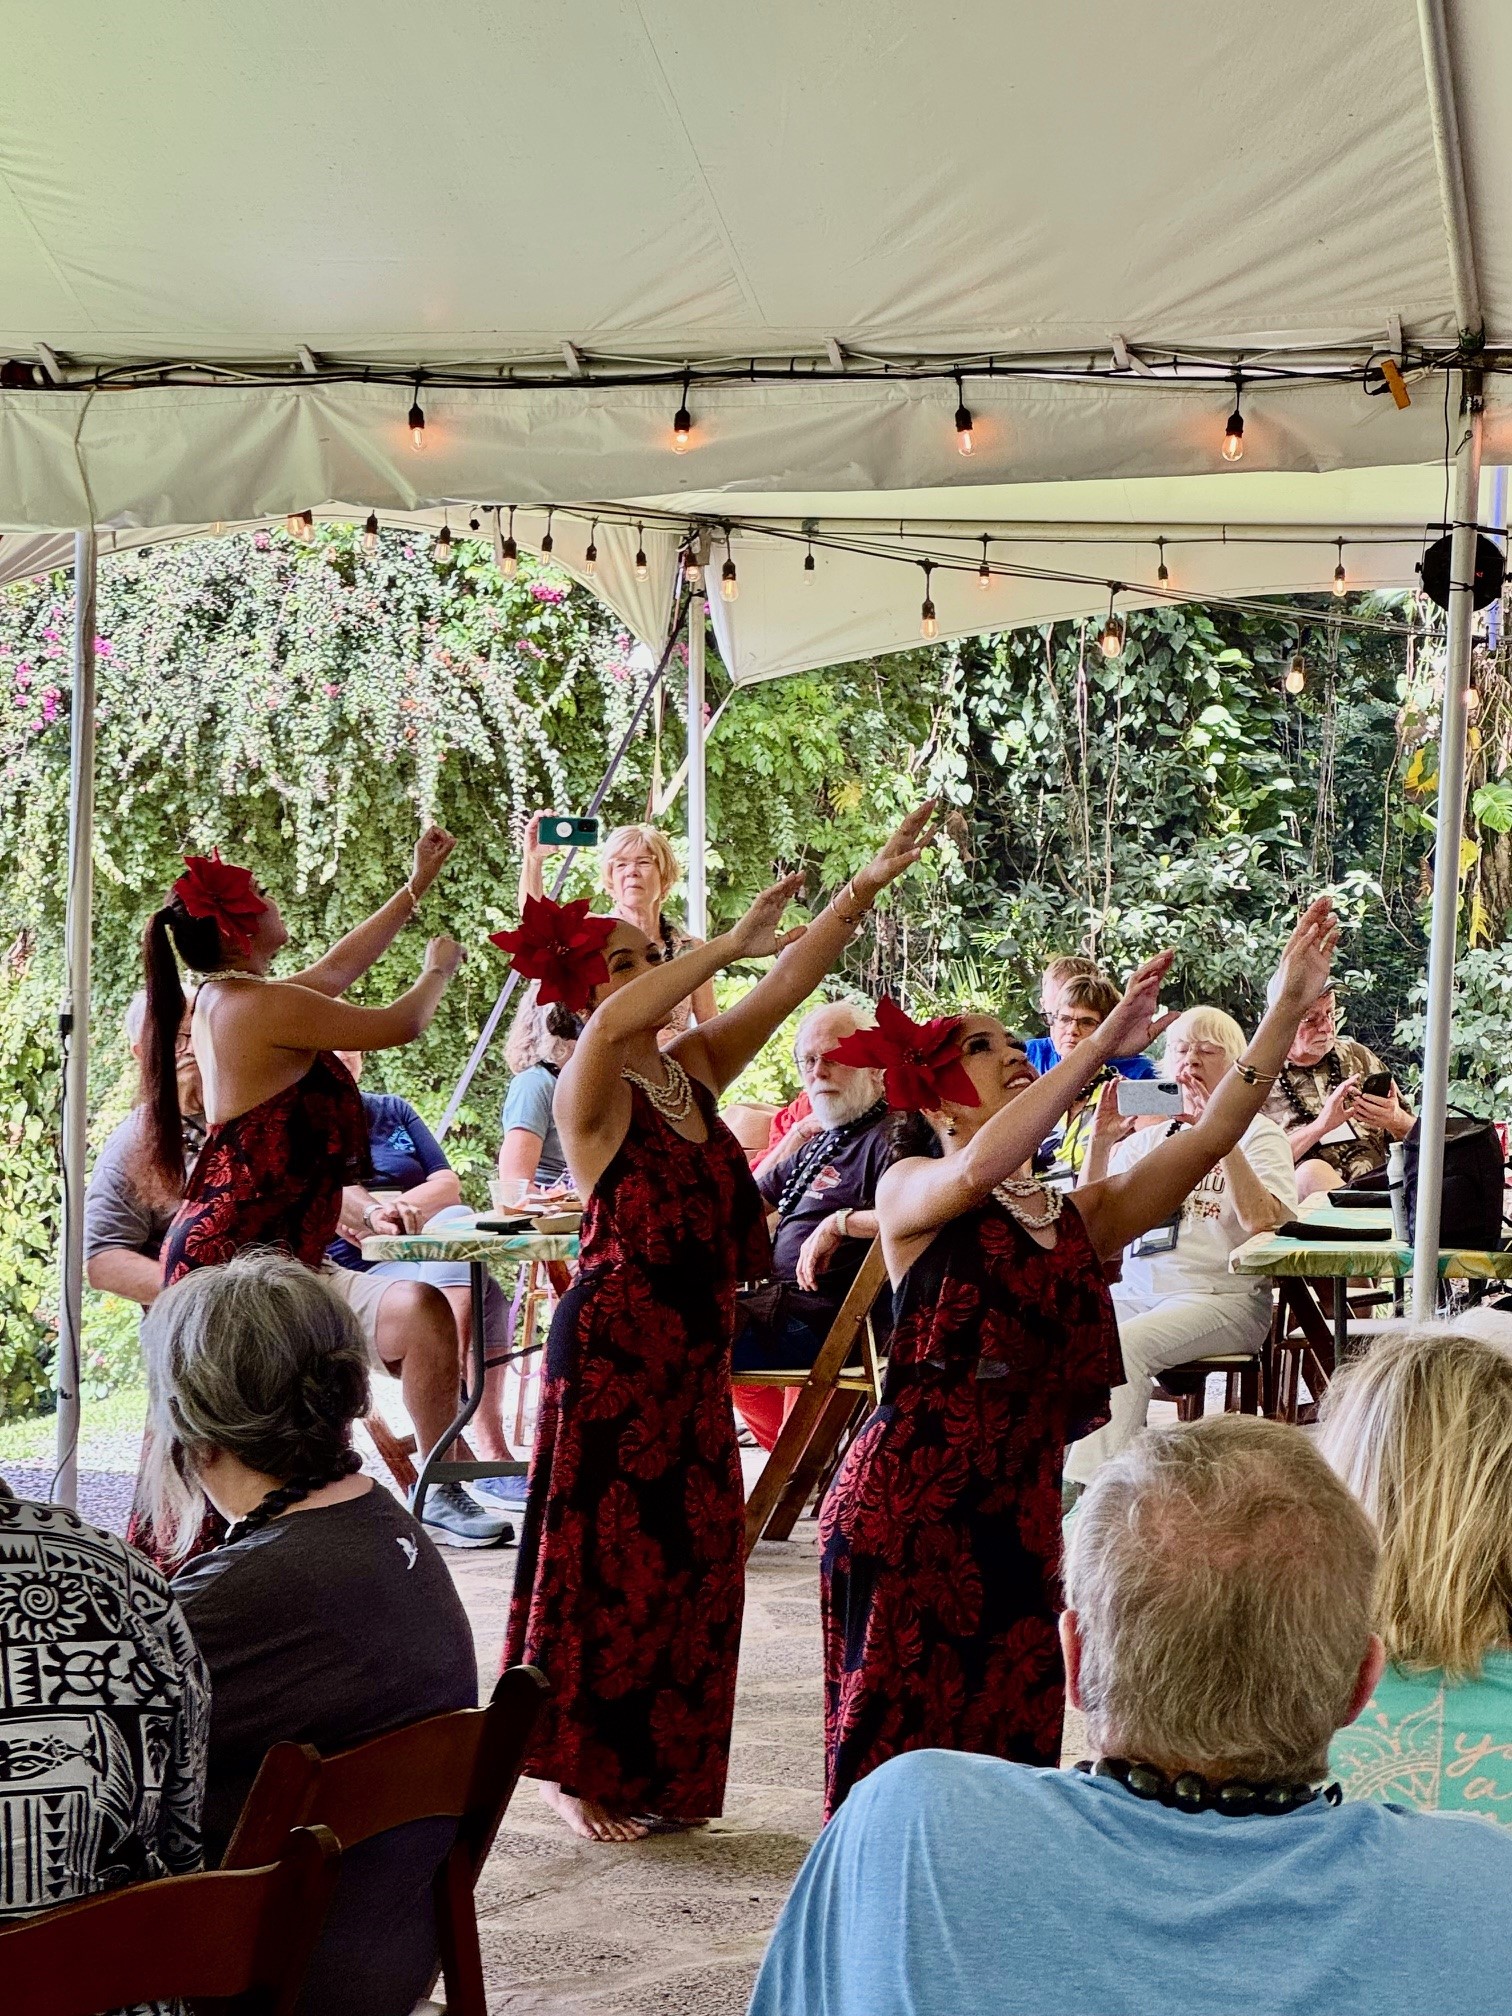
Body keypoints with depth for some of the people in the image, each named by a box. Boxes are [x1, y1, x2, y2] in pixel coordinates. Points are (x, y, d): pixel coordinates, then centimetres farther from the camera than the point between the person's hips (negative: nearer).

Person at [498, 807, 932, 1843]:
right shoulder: (590, 1090, -11)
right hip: (614, 1344, -7)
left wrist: (869, 883, -3)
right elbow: (612, 1027, -34)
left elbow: (789, 984, 4)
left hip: (696, 1349, 7)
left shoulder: (696, 1067, 10)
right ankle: (573, 1769, 10)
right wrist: (729, 943, -32)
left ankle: (660, 1771, 19)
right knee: (606, 1553, -1)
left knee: (692, 1556, 9)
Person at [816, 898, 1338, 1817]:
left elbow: (1209, 1137, 5)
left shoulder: (1083, 1217, 14)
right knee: (900, 1741, -3)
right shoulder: (910, 1191, 0)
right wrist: (1102, 1044, -26)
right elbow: (978, 1168, -24)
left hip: (1021, 1509, 5)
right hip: (908, 1506, -5)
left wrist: (1289, 1008, -4)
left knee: (1010, 1751, 7)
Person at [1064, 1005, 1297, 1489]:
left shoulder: (1258, 1134, 9)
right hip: (1134, 1290, 4)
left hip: (1219, 1296, -4)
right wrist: (1100, 1142, -1)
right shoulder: (1146, 1137, 21)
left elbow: (1261, 1221, -11)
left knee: (1123, 1344, -33)